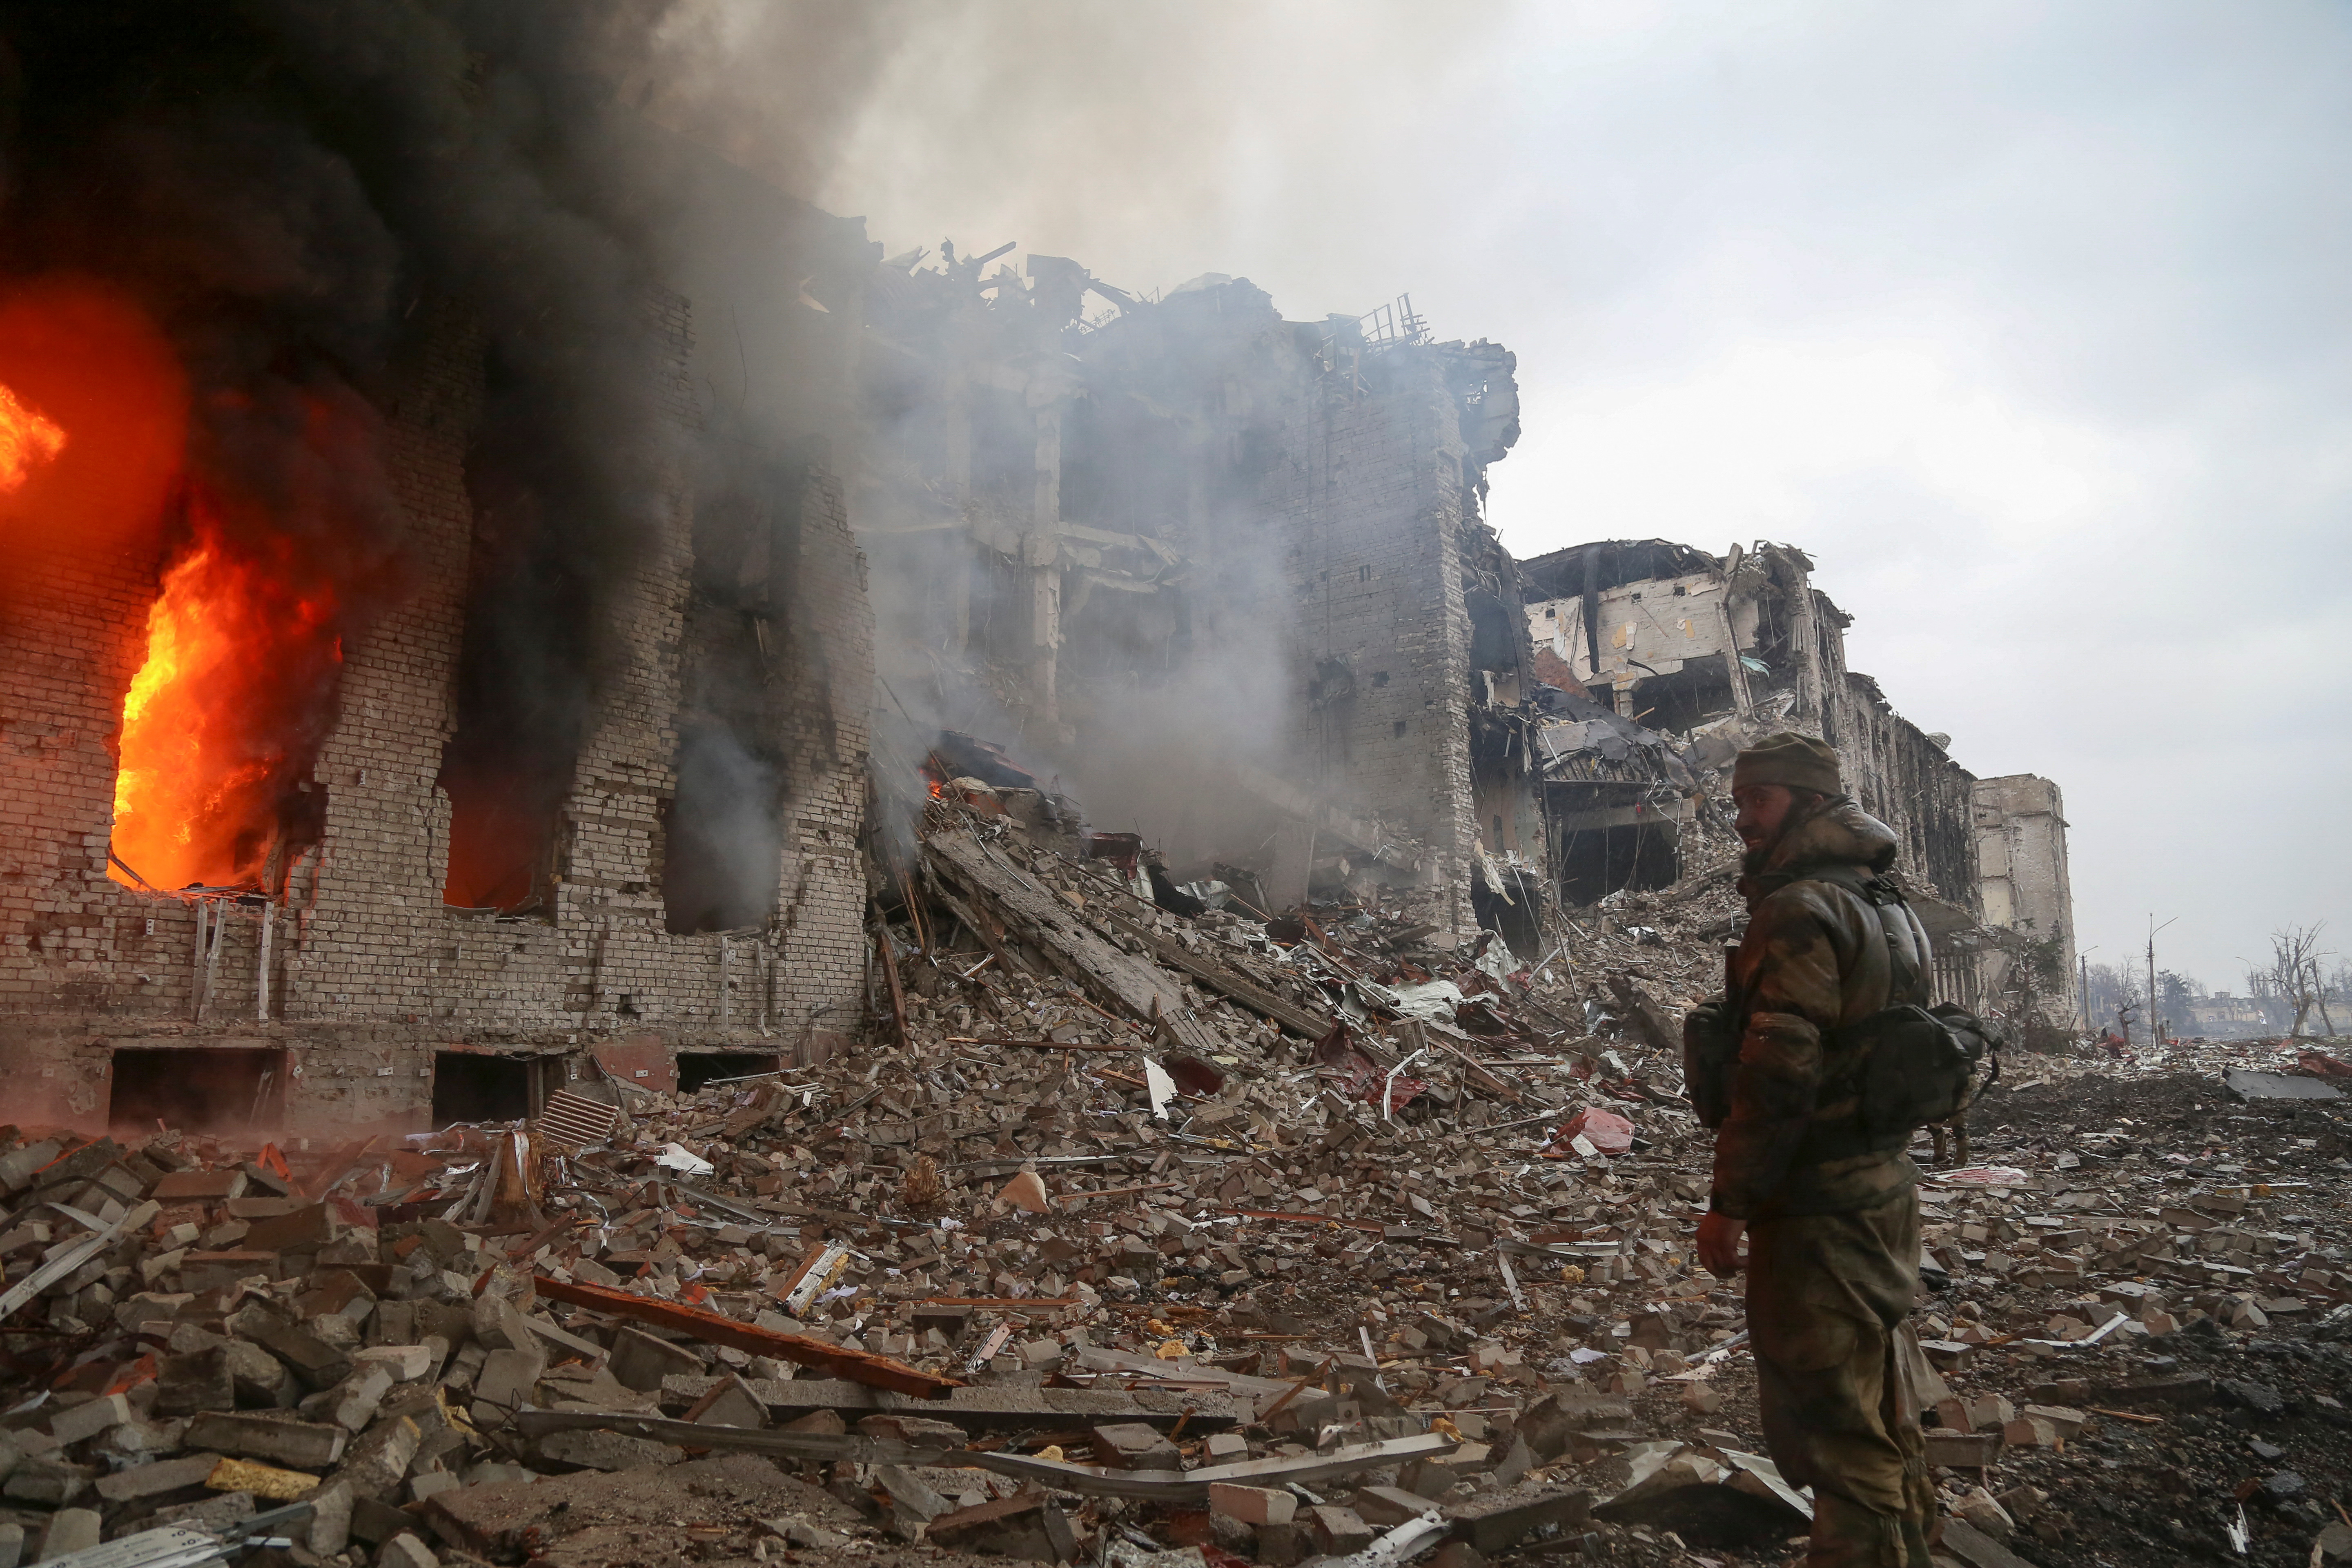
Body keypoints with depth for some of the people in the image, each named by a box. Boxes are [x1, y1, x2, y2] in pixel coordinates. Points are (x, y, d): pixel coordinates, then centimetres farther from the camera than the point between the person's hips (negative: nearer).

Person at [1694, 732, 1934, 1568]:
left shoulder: (1799, 911, -18)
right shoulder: (1887, 906, 13)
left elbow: (1779, 1072, -24)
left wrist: (1729, 1202, -18)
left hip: (1819, 1214, -10)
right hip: (1887, 1188, 10)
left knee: (1832, 1427, -1)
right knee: (1883, 1412, 22)